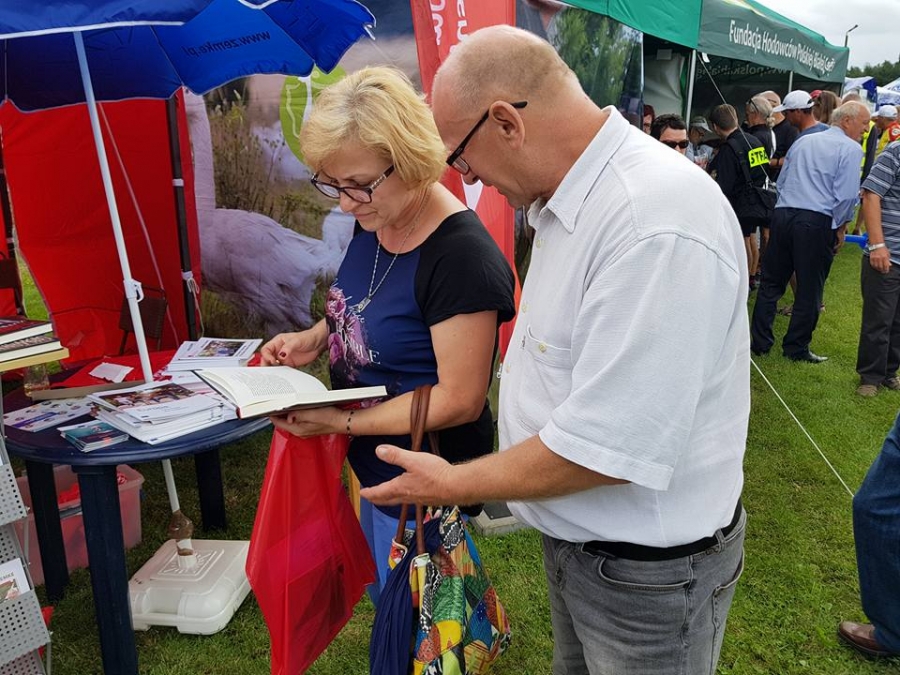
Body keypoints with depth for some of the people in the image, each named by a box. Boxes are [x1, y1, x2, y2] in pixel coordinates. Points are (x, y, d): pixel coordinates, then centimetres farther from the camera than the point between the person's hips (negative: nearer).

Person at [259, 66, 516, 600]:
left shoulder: (461, 256, -29)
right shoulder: (372, 224, -2)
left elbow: (460, 401, -26)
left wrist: (341, 422, -24)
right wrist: (316, 337, -3)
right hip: (369, 467, 8)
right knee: (384, 596, 28)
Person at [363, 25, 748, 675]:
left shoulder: (657, 225, -31)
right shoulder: (570, 200, 1)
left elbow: (606, 451, -30)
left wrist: (452, 485, -16)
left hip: (647, 570, -8)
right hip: (574, 534, 8)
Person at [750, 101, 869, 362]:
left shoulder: (803, 141, 18)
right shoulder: (851, 149, -1)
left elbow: (781, 180, 19)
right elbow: (847, 194, -9)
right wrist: (840, 228, 3)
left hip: (783, 214, 5)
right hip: (817, 222, -5)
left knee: (771, 282, 11)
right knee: (809, 290, 5)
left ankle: (760, 342, 13)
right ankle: (796, 348, 12)